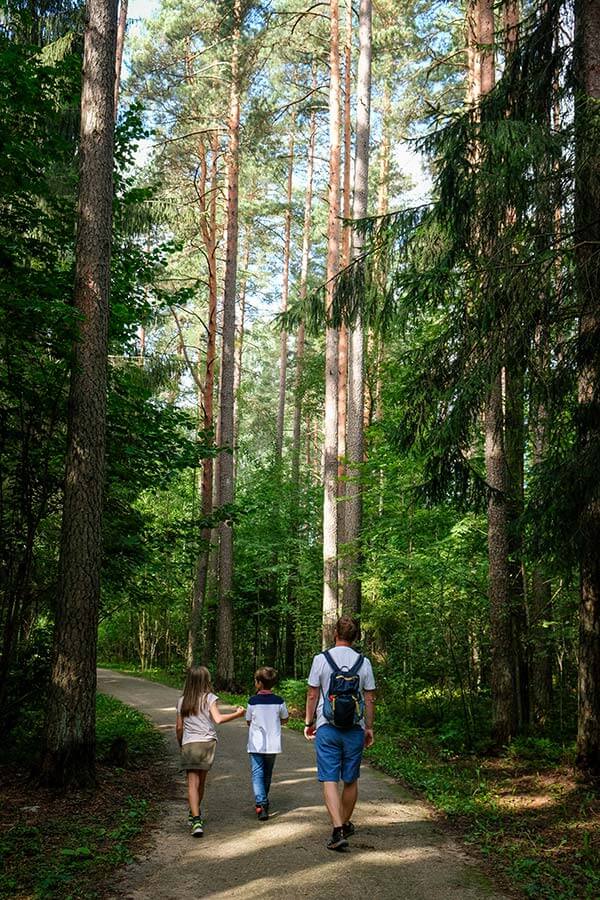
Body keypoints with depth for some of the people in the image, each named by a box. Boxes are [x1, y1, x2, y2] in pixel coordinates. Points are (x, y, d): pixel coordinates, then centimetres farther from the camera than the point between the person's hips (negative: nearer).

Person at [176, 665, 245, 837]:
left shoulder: (182, 701, 7)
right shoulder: (210, 698, -2)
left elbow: (179, 727, 9)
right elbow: (218, 719, -15)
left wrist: (181, 744, 24)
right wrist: (237, 714, -5)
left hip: (189, 744, 1)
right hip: (207, 742, 0)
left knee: (193, 782, -4)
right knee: (201, 781, 17)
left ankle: (196, 819, -18)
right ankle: (196, 813, 32)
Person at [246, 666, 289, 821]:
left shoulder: (253, 701, -9)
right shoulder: (279, 701, -4)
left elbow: (248, 721, 2)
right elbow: (284, 720, 9)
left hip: (256, 745, -3)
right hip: (273, 744, 3)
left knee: (257, 773, -3)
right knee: (267, 773, 19)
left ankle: (261, 803, -20)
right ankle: (264, 801, 33)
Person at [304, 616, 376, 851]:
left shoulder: (321, 659, -3)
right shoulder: (363, 662, 1)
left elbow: (312, 695, 0)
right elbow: (370, 699, 4)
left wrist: (308, 722, 12)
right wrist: (369, 728, 14)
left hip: (327, 728, -2)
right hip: (354, 729, 2)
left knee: (329, 779, -2)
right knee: (351, 780, 15)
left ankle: (338, 830, -13)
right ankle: (345, 824, 29)